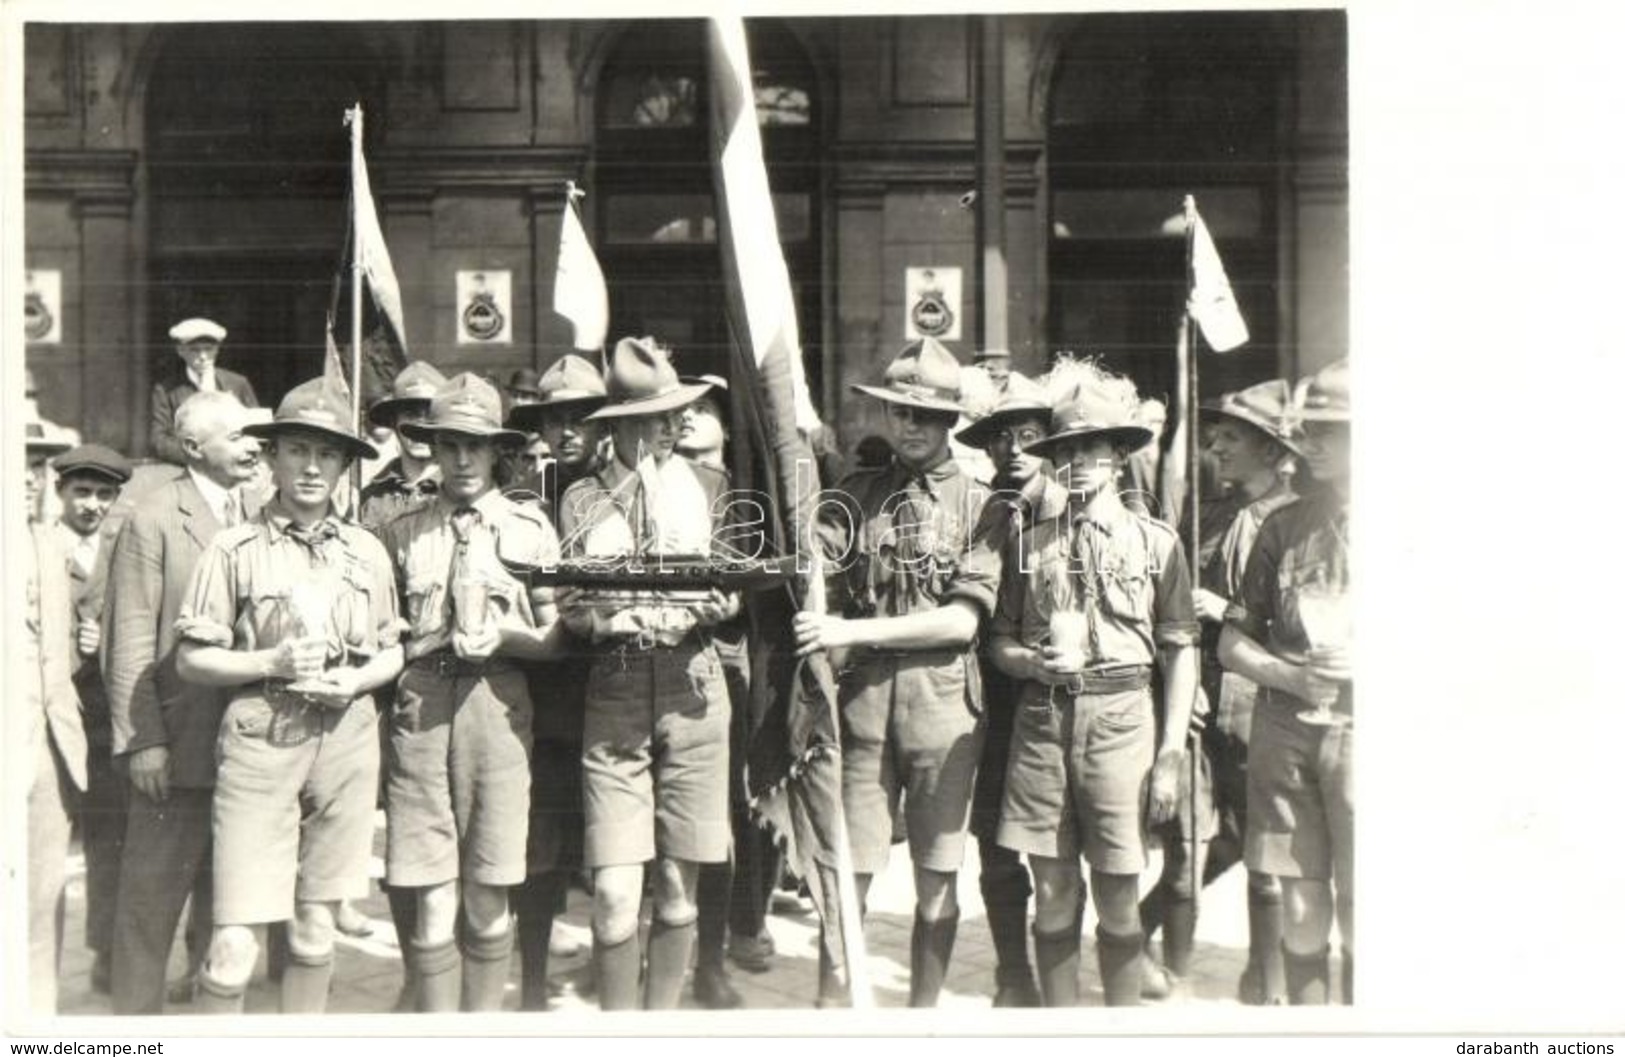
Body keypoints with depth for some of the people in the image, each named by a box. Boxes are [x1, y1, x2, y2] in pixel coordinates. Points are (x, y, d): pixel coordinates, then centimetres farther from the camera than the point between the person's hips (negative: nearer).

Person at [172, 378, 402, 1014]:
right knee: (234, 942, -7)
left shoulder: (367, 552, 9)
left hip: (346, 740, 3)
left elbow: (392, 652, 15)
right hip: (260, 741, -3)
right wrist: (273, 663, -12)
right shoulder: (235, 550, 0)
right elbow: (190, 660, 1)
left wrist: (352, 681, -4)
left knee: (317, 929, 12)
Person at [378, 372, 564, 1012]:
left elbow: (559, 640, 8)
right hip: (419, 711, 0)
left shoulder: (530, 529, 10)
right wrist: (417, 649, -1)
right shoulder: (403, 532, 12)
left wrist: (503, 635, -8)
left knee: (488, 905, 5)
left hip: (498, 708, 0)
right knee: (434, 908, -1)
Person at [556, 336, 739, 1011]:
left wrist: (717, 607, -12)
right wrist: (600, 619, -18)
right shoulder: (583, 499, 8)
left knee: (678, 886, 5)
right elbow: (568, 608, 4)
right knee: (615, 893, -6)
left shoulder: (707, 486, 11)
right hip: (614, 693, -1)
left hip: (693, 687, 1)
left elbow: (735, 591, 11)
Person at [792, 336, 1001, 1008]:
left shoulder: (979, 505, 2)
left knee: (937, 876, 9)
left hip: (945, 701, -1)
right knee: (848, 871, 2)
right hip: (864, 698, 1)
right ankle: (831, 1004, 15)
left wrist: (850, 630, -14)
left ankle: (923, 1009, 23)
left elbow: (961, 620, -8)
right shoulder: (854, 497, 8)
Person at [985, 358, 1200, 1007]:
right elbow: (999, 641, 14)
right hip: (1041, 717, 2)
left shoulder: (1156, 541, 5)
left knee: (1118, 898, 4)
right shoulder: (1031, 541, 10)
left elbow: (1181, 653, 4)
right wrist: (1035, 662, -9)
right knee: (1054, 896, 8)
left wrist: (1170, 755, -3)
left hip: (1121, 716, -2)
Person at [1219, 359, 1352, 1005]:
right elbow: (1231, 643, 11)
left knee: (1359, 911, -1)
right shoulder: (1284, 526, 9)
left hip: (1360, 730, -3)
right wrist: (1293, 677, -8)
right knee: (1302, 909, 9)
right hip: (1285, 729, 3)